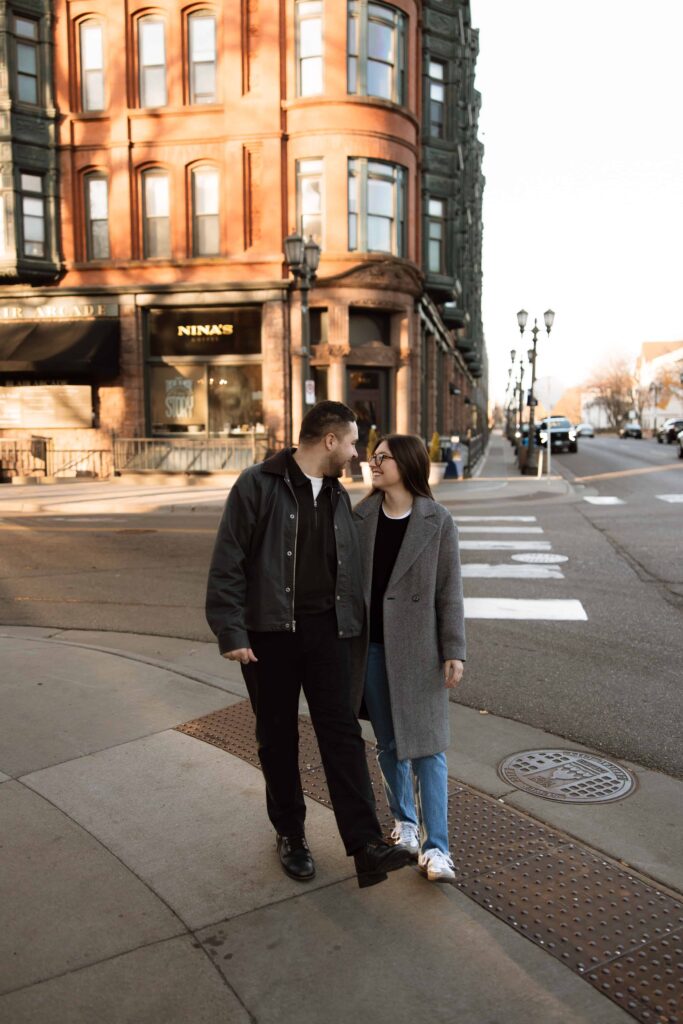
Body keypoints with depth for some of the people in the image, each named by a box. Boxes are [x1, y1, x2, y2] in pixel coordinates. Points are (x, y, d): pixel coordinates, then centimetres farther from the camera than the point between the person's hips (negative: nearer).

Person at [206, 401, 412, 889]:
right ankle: (290, 834, 28)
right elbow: (227, 565, -11)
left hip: (325, 629, 4)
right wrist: (232, 633, -15)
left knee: (342, 733, -2)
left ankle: (367, 847, 1)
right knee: (278, 738, 10)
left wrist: (353, 625, 14)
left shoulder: (338, 495, 12)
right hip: (269, 632, -4)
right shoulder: (258, 486, -8)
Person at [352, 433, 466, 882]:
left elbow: (449, 590, -5)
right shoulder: (362, 516, 2)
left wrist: (454, 651, -8)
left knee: (425, 745, 0)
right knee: (388, 743, 15)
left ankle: (436, 846, 9)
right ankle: (404, 820, 34)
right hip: (372, 646, 3)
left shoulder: (438, 521, -7)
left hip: (417, 648, -3)